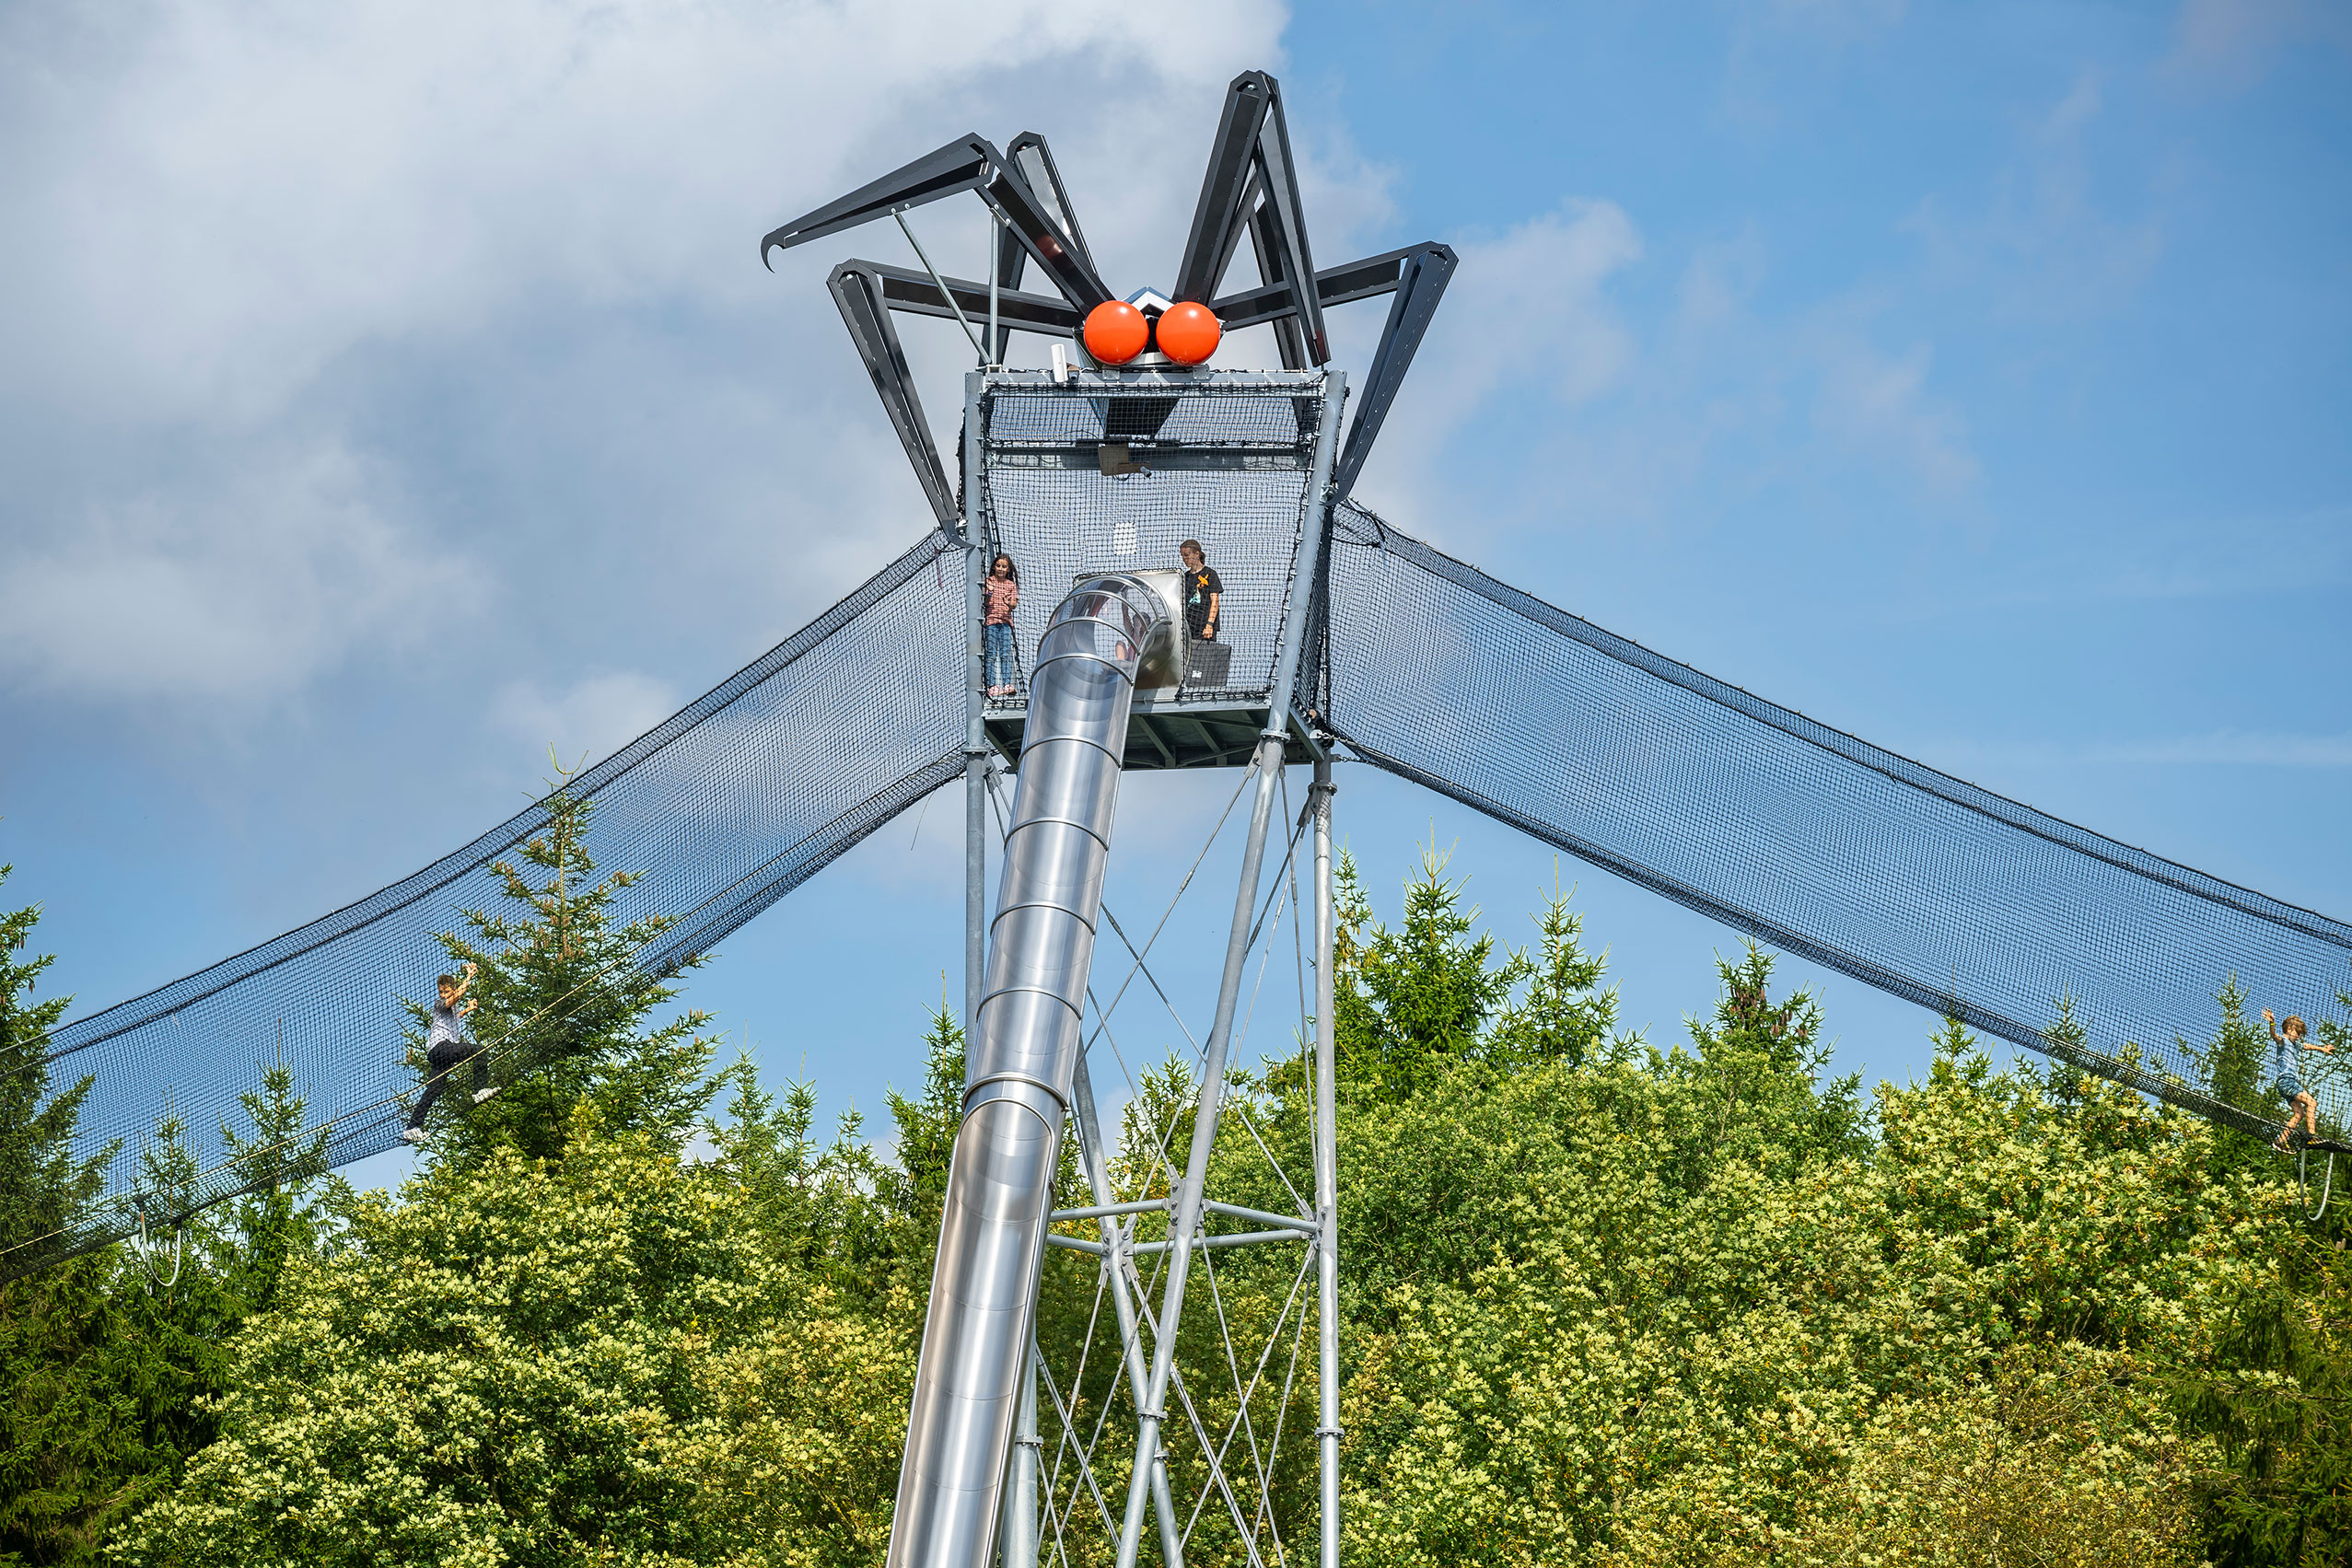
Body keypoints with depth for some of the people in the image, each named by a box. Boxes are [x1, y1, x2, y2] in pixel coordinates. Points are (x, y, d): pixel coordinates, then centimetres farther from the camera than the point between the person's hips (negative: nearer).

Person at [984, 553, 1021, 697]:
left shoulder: (1011, 584, 11)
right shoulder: (988, 581, 4)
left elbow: (1014, 604, 6)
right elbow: (985, 602, -1)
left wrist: (1010, 603, -17)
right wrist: (989, 593, -21)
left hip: (1006, 622, 2)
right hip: (991, 621, -2)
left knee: (1006, 654, -2)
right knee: (991, 655, -4)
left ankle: (1007, 685, -3)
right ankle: (992, 686, -4)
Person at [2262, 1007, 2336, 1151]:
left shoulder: (2295, 1044, 23)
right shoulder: (2283, 1041, -4)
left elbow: (2308, 1045, 42)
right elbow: (2275, 1036, -28)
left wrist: (2322, 1049, 58)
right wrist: (2272, 1024, -49)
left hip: (2291, 1082, 10)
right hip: (2286, 1080, -10)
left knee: (2299, 1113, 8)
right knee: (2311, 1103, -17)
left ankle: (2282, 1140, 5)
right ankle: (2311, 1134, -26)